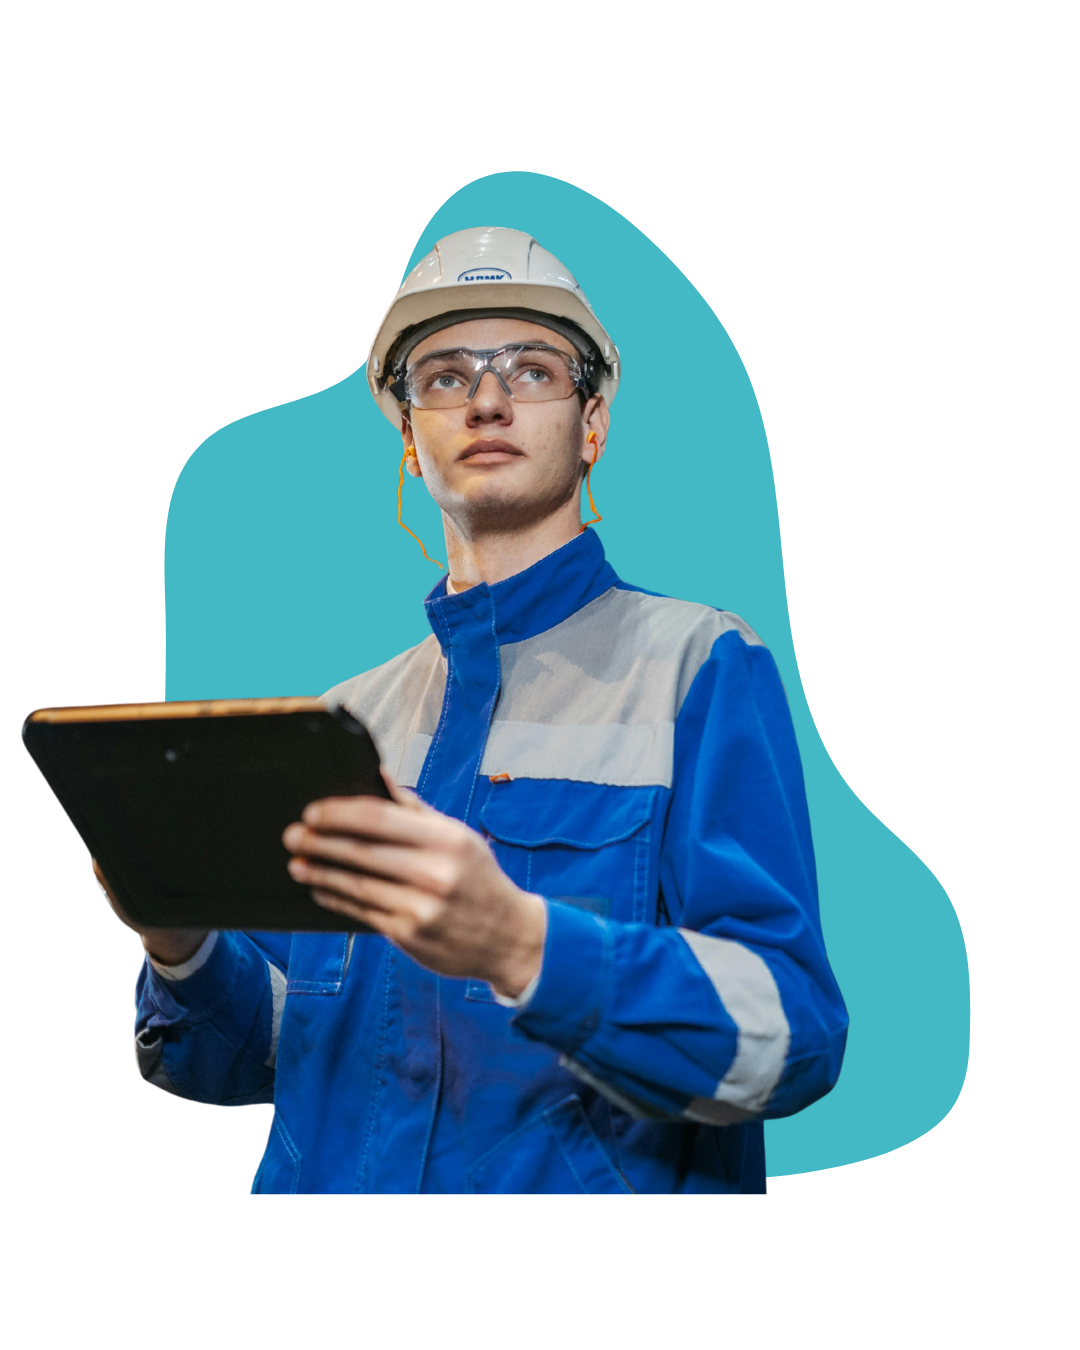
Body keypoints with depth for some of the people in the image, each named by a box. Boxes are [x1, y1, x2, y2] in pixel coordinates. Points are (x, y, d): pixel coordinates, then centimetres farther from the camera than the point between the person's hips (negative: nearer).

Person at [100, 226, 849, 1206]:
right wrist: (181, 946, -5)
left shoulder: (698, 665, 1)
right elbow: (266, 1051, 15)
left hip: (583, 1199, -4)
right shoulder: (347, 718, 15)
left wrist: (521, 948, -25)